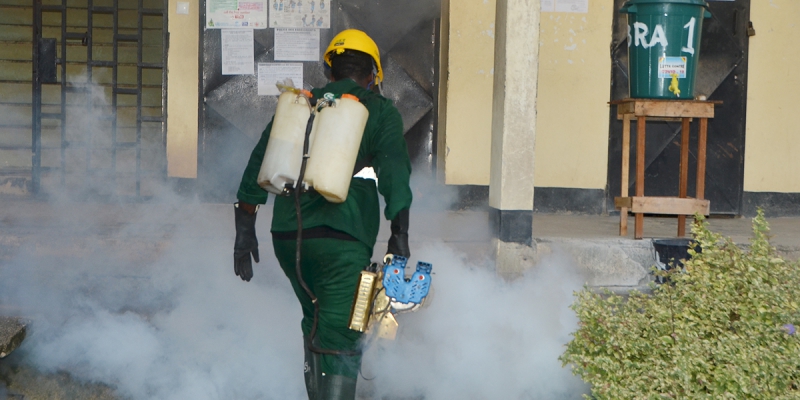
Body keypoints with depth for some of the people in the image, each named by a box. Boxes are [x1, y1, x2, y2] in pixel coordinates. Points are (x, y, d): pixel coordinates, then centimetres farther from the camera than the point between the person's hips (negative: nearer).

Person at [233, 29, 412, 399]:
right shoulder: (380, 111, 6)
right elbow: (394, 172, -7)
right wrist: (399, 234, -10)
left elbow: (258, 165, 15)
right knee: (339, 340, -6)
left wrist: (245, 229, 18)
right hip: (342, 240, -4)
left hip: (287, 235, 5)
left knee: (316, 324, 24)